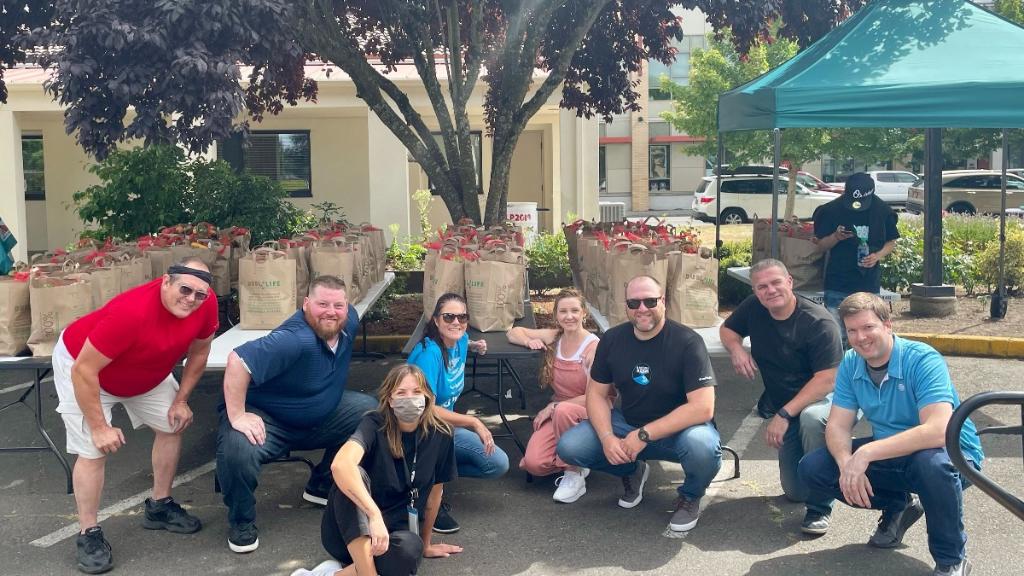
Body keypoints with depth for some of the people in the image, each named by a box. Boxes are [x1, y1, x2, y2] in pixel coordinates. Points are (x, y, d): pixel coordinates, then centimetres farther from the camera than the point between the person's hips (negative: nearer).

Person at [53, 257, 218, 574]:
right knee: (94, 450, -12)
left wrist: (181, 400, -2)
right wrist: (99, 427, -27)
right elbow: (84, 371, -34)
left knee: (173, 425, 8)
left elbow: (198, 352, -4)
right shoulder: (131, 312, -42)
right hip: (80, 364, -6)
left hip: (146, 372, 7)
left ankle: (159, 507, 25)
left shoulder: (206, 304, -25)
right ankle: (89, 535, 3)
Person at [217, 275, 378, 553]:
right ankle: (242, 521, -4)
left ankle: (321, 487, 15)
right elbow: (238, 361, -44)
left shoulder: (349, 320, -10)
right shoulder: (295, 339, -36)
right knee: (238, 451, -36)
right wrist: (237, 416, -40)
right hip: (266, 417, -8)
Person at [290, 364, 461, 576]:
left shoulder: (440, 435, -5)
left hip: (396, 531, 1)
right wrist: (374, 515, -46)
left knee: (409, 548, -38)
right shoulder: (374, 425, -14)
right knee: (355, 474, -34)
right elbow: (340, 465, -36)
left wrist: (425, 544, 18)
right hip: (350, 533, -1)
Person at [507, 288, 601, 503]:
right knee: (533, 464, -21)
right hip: (556, 415, 4)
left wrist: (553, 406, -17)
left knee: (563, 410, -40)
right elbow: (514, 332, 12)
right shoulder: (554, 337, 0)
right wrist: (529, 341, -10)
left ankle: (575, 476, -19)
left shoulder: (594, 347, -15)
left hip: (586, 415, -4)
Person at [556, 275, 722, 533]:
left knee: (703, 447, -38)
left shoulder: (687, 342, -19)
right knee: (569, 447, -17)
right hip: (627, 424, 4)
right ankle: (632, 471, 14)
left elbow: (703, 407, -25)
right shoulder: (612, 339, -3)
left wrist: (645, 435, -27)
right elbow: (597, 393, 2)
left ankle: (690, 497, 0)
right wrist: (607, 438, -18)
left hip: (678, 430, -4)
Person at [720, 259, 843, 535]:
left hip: (825, 398, -5)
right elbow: (727, 329, 13)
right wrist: (736, 348, -11)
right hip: (786, 406, 5)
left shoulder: (819, 322, -23)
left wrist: (784, 414, -30)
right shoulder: (753, 308, -6)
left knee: (811, 418, -42)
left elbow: (827, 379, -27)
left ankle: (821, 507, -24)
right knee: (795, 491, 0)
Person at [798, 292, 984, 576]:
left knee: (931, 461, -41)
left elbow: (939, 431, -37)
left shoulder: (922, 360, -24)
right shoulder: (850, 364, -6)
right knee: (811, 468, -10)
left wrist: (866, 453, -41)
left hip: (951, 454, -6)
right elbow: (837, 426, -7)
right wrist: (847, 464, -30)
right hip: (890, 455, 6)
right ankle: (898, 505, 12)